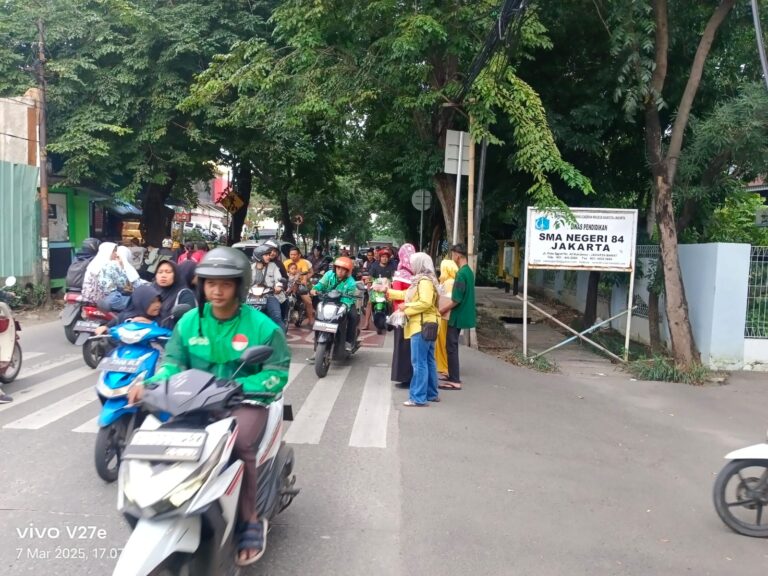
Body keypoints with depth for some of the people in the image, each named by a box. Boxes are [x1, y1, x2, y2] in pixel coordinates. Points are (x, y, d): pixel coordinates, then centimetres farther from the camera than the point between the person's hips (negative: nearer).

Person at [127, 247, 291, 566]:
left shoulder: (262, 326, -7)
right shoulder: (189, 322, 5)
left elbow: (278, 374, -9)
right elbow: (173, 363, 2)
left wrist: (235, 386, -23)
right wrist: (149, 384, -19)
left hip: (246, 402, -4)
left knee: (239, 443, -32)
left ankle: (250, 521, -11)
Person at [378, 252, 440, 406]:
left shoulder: (425, 281, -14)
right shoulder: (421, 280, 18)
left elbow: (425, 303, -27)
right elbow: (406, 294, 26)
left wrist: (406, 308, -15)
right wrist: (385, 290, 27)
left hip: (422, 326, -11)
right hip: (425, 325, 11)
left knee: (419, 363, -9)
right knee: (428, 361, 14)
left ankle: (418, 398, -8)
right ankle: (431, 394, 20)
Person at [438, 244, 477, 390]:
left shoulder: (461, 274, -20)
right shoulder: (469, 271, 10)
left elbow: (456, 300, -23)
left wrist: (440, 311, -13)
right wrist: (445, 309, 16)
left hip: (457, 316, -10)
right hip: (462, 314, 10)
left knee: (451, 346, -3)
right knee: (452, 346, 18)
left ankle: (455, 381, 0)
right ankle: (453, 376, 26)